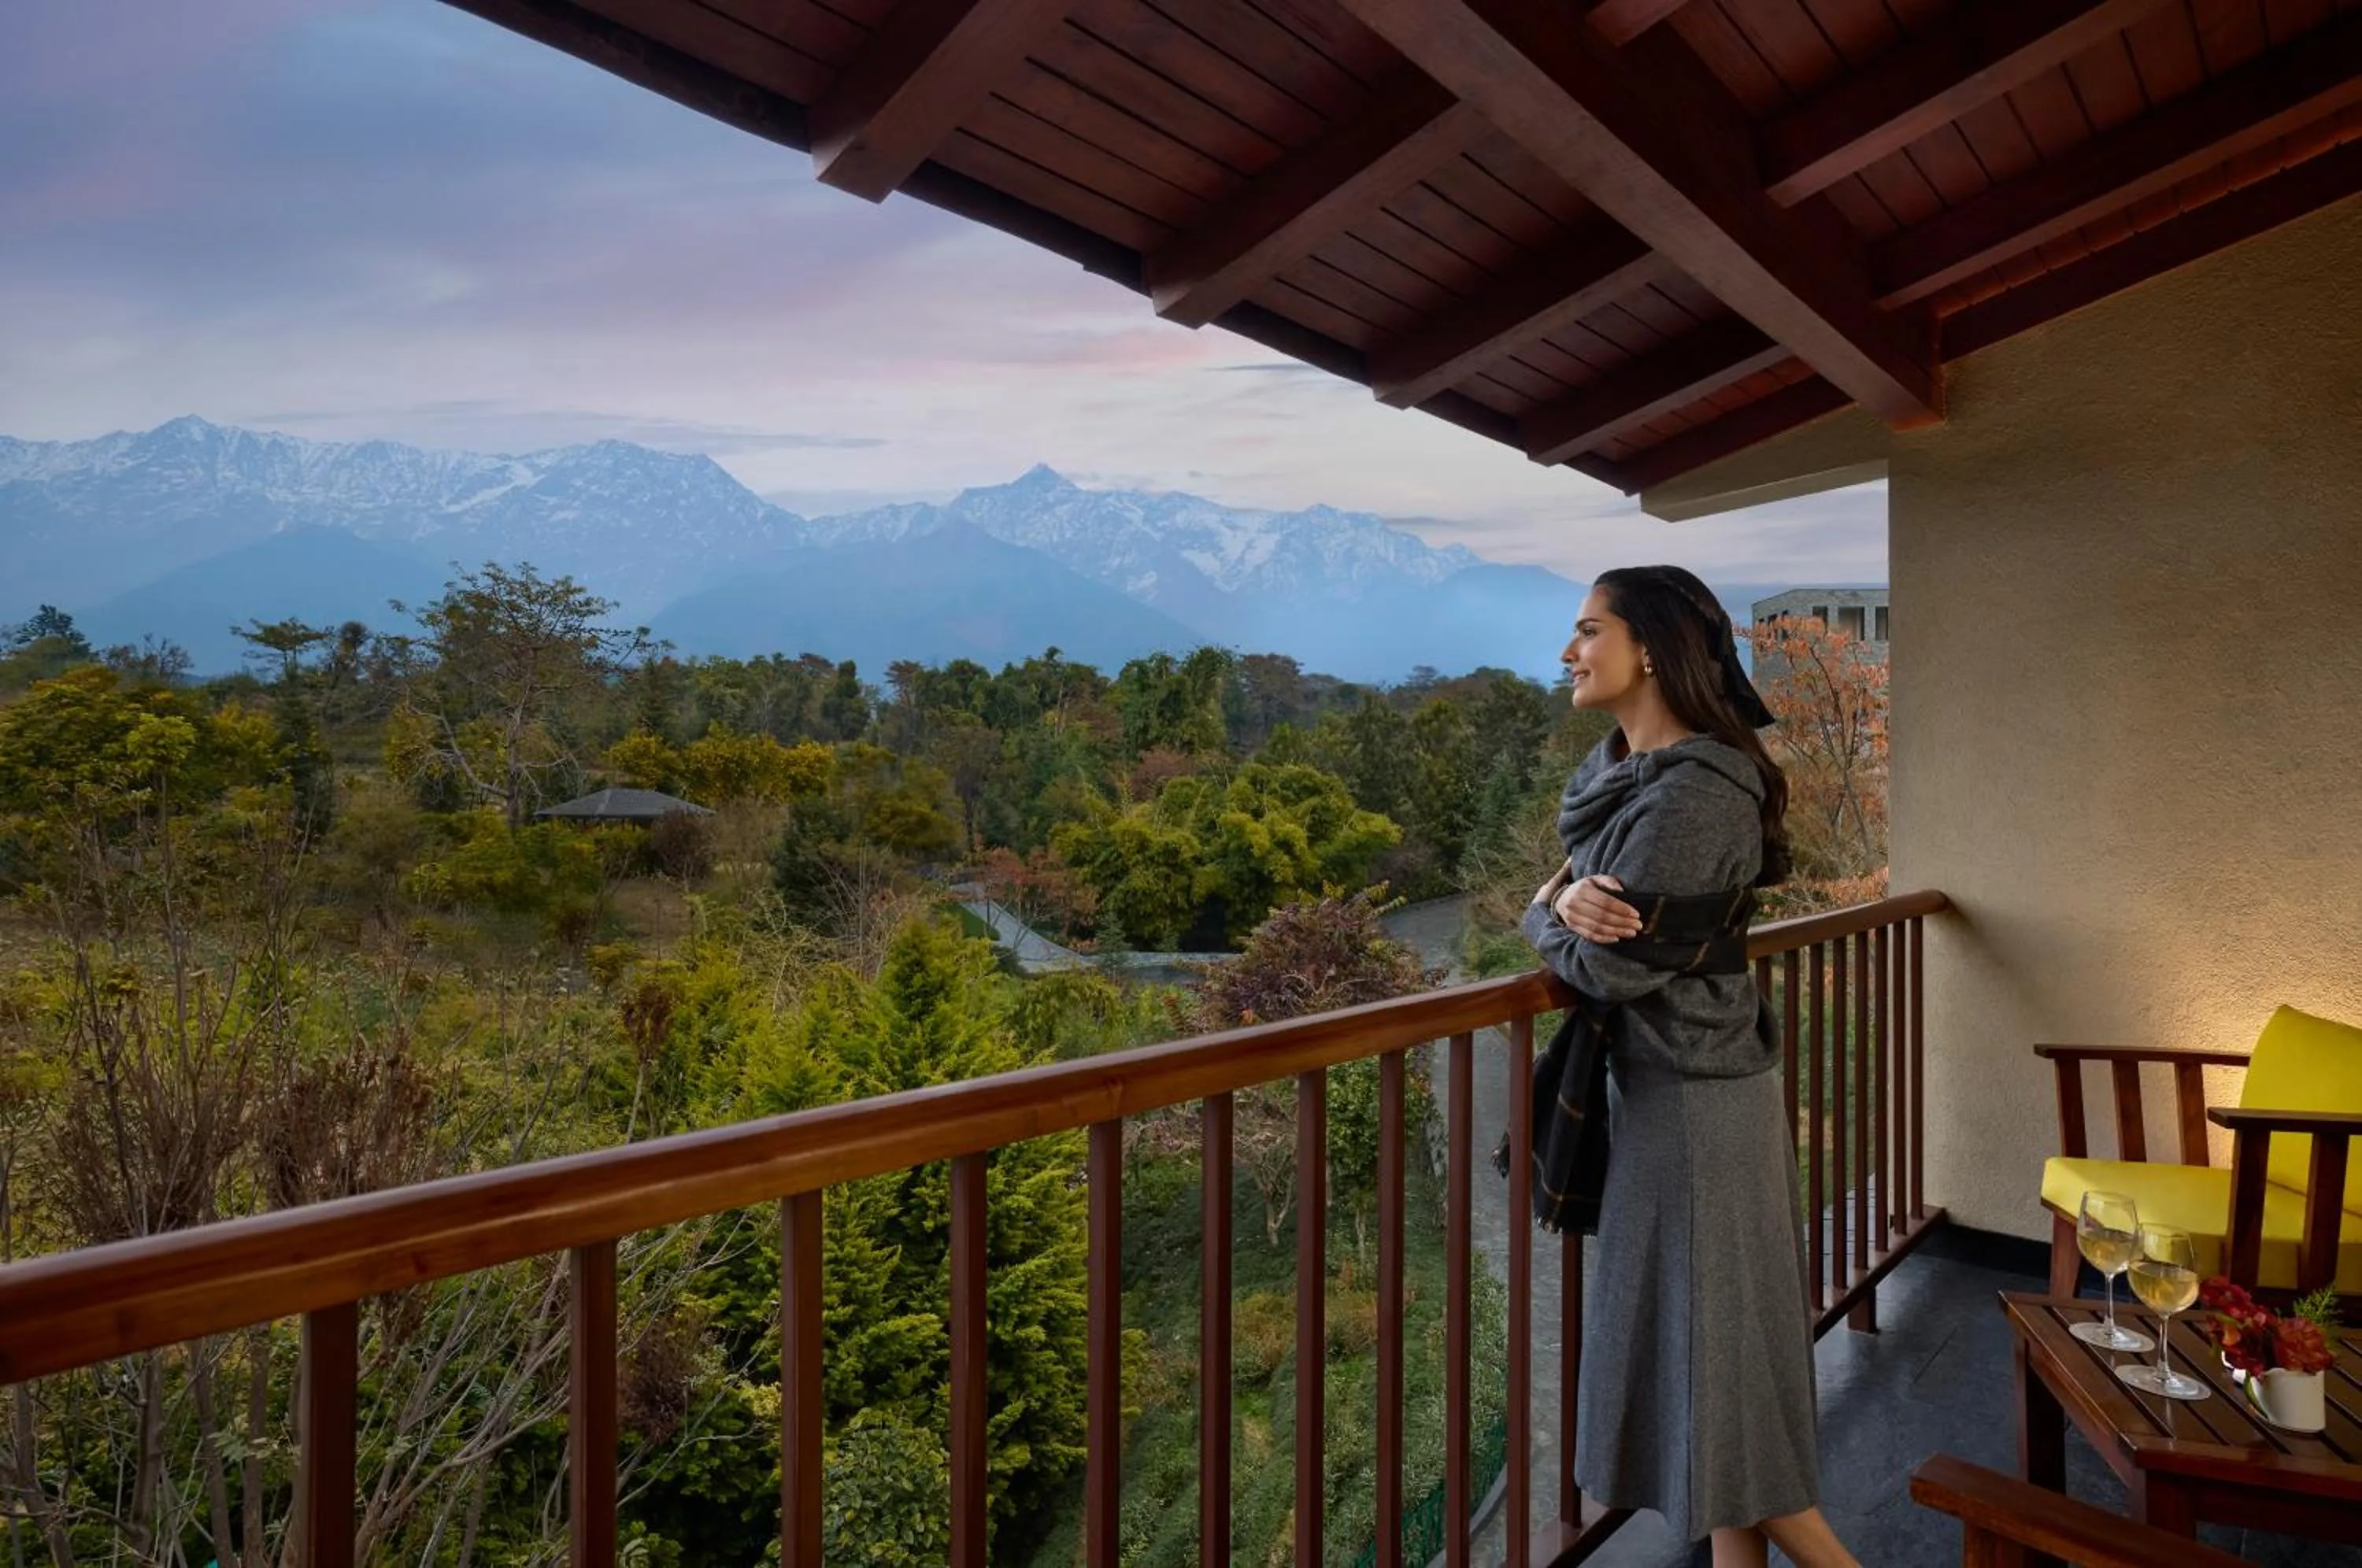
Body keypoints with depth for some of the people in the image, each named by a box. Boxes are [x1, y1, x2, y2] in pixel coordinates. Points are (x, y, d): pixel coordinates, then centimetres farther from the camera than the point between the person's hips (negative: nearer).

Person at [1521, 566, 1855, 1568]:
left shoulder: (1695, 796, -22)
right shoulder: (1618, 771, 7)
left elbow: (1613, 965, -24)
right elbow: (1568, 896, 8)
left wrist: (1547, 917, -4)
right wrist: (1572, 901, -16)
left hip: (1693, 1098, -9)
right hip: (1651, 1082, 9)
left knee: (1711, 1345, 4)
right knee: (1685, 1336, 18)